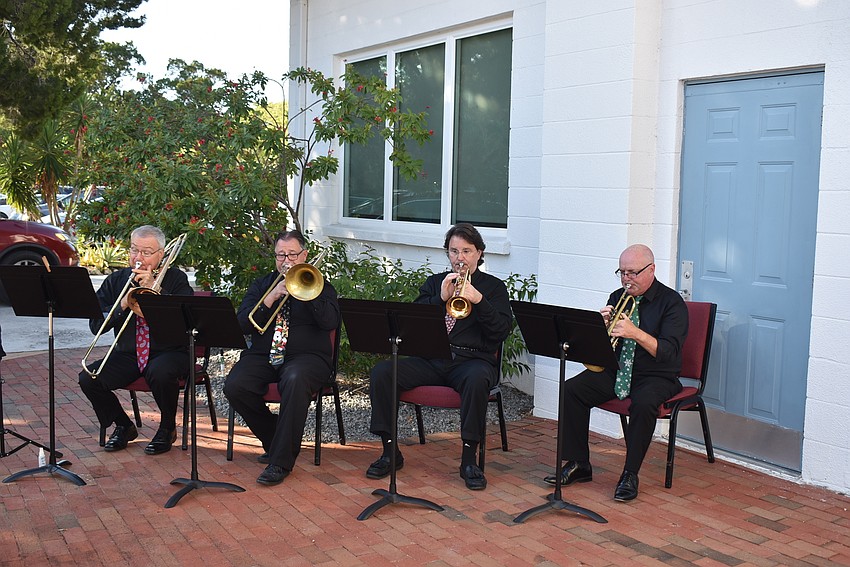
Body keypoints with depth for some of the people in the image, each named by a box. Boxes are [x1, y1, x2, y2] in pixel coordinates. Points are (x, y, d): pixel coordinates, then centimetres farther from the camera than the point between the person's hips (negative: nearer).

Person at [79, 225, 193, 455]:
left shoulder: (176, 279, 0)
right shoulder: (116, 280, 9)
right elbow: (95, 325, 2)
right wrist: (122, 306, -15)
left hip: (168, 352, -4)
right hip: (127, 355, 4)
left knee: (160, 373, -37)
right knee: (88, 379, -17)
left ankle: (167, 428, -6)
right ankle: (123, 426, 9)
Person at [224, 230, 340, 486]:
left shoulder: (320, 287, 12)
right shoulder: (261, 285, 19)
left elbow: (330, 322, -8)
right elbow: (244, 324, 3)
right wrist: (271, 298, -9)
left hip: (307, 356, -3)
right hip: (262, 356, 4)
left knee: (295, 380, -38)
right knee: (234, 387, -25)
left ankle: (281, 461, -28)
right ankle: (274, 442, -1)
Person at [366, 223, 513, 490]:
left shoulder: (493, 287, 13)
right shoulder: (435, 283, 20)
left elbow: (501, 331, -1)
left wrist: (479, 300, -15)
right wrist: (441, 298, -9)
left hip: (473, 360, -3)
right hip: (431, 359, 3)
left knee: (477, 379, -39)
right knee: (381, 372, -20)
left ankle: (469, 458, -24)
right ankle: (390, 451, -9)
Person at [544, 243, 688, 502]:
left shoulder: (671, 302, -7)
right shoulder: (617, 298, 9)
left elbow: (670, 352, -20)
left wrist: (636, 333, -33)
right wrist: (602, 325, -14)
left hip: (656, 376, -5)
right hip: (615, 371, 5)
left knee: (643, 403, -37)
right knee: (571, 390, -17)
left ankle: (630, 474, -18)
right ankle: (578, 464, -6)